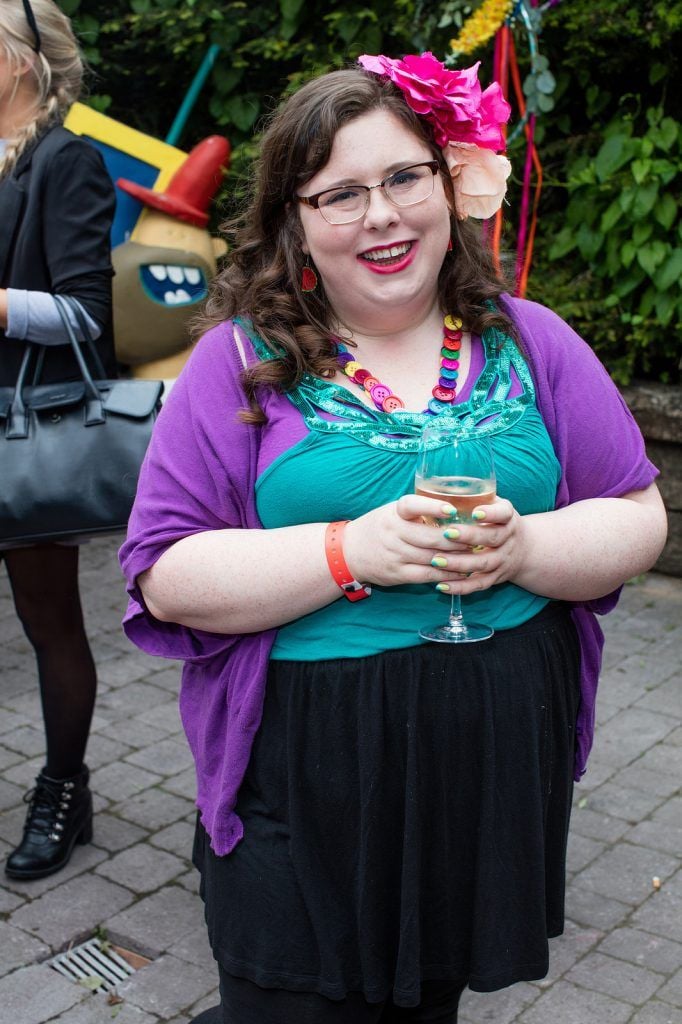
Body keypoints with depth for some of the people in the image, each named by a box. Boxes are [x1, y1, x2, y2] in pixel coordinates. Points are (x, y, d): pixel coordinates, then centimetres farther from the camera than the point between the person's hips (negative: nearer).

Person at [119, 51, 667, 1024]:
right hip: (305, 773, -2)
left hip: (499, 757, 3)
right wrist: (352, 552, -21)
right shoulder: (243, 360, -4)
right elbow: (166, 577, -9)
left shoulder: (527, 341, 3)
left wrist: (521, 548, -17)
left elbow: (638, 520, 3)